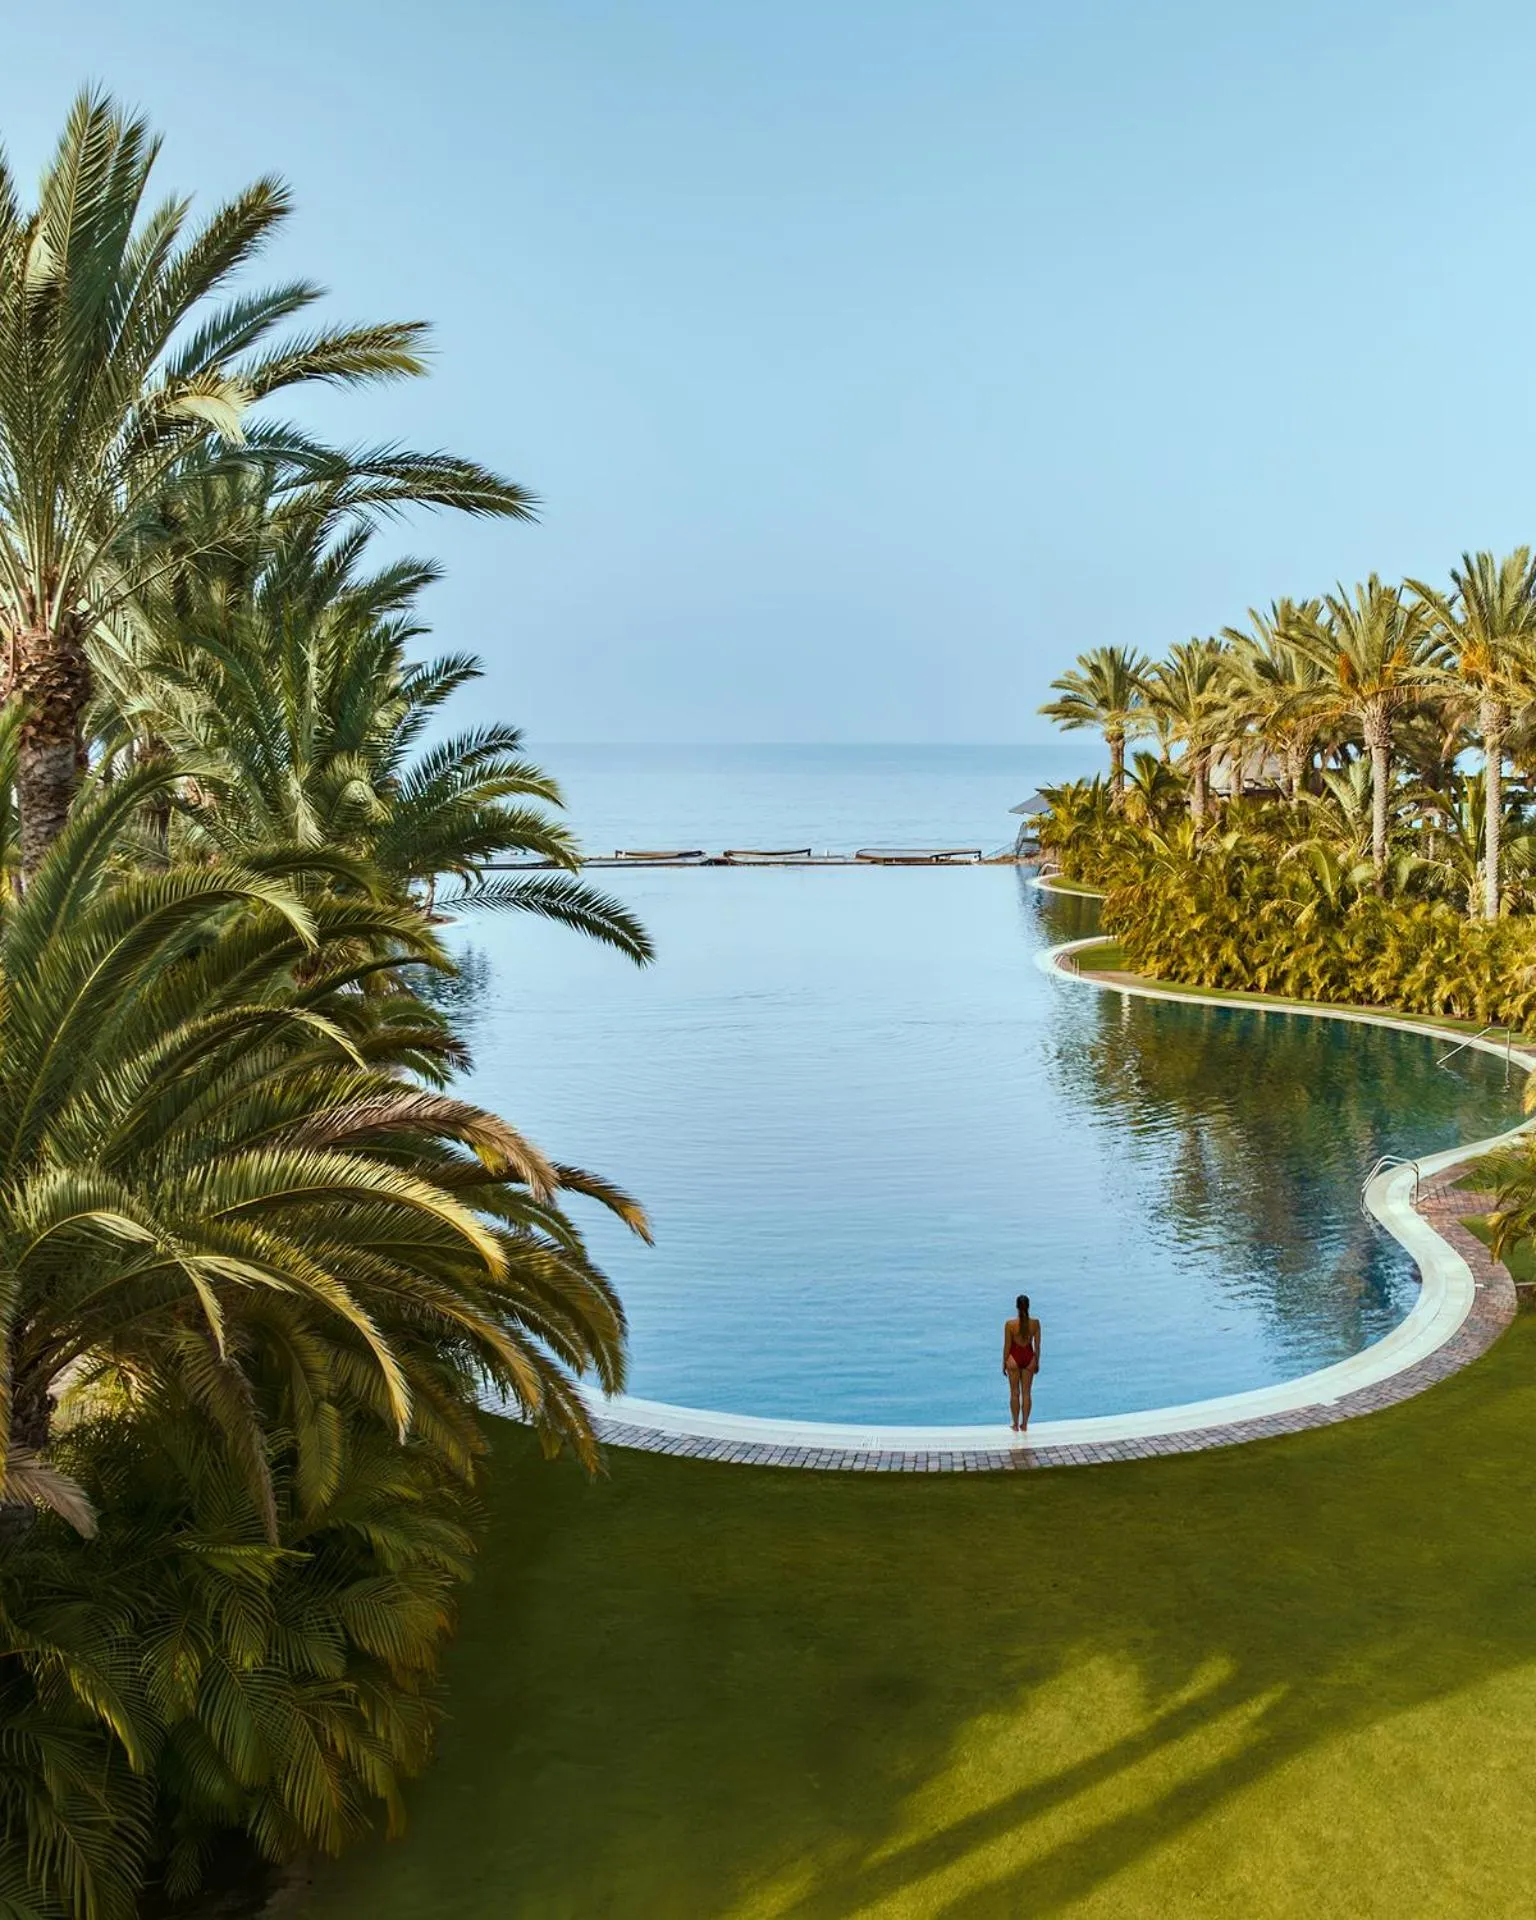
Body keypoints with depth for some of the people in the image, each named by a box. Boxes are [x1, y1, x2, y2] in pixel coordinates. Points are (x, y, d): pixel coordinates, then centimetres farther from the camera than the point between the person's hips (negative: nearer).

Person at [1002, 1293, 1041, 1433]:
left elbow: (1007, 1346, -10)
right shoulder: (1035, 1323, -11)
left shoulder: (1010, 1324, -17)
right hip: (1029, 1358, 2)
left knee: (1015, 1393, 13)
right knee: (1027, 1393, 14)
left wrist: (1004, 1363, 4)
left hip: (1014, 1358, -2)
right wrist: (1037, 1362, 11)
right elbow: (1037, 1345, -3)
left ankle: (1016, 1425, 20)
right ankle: (1024, 1424, 21)